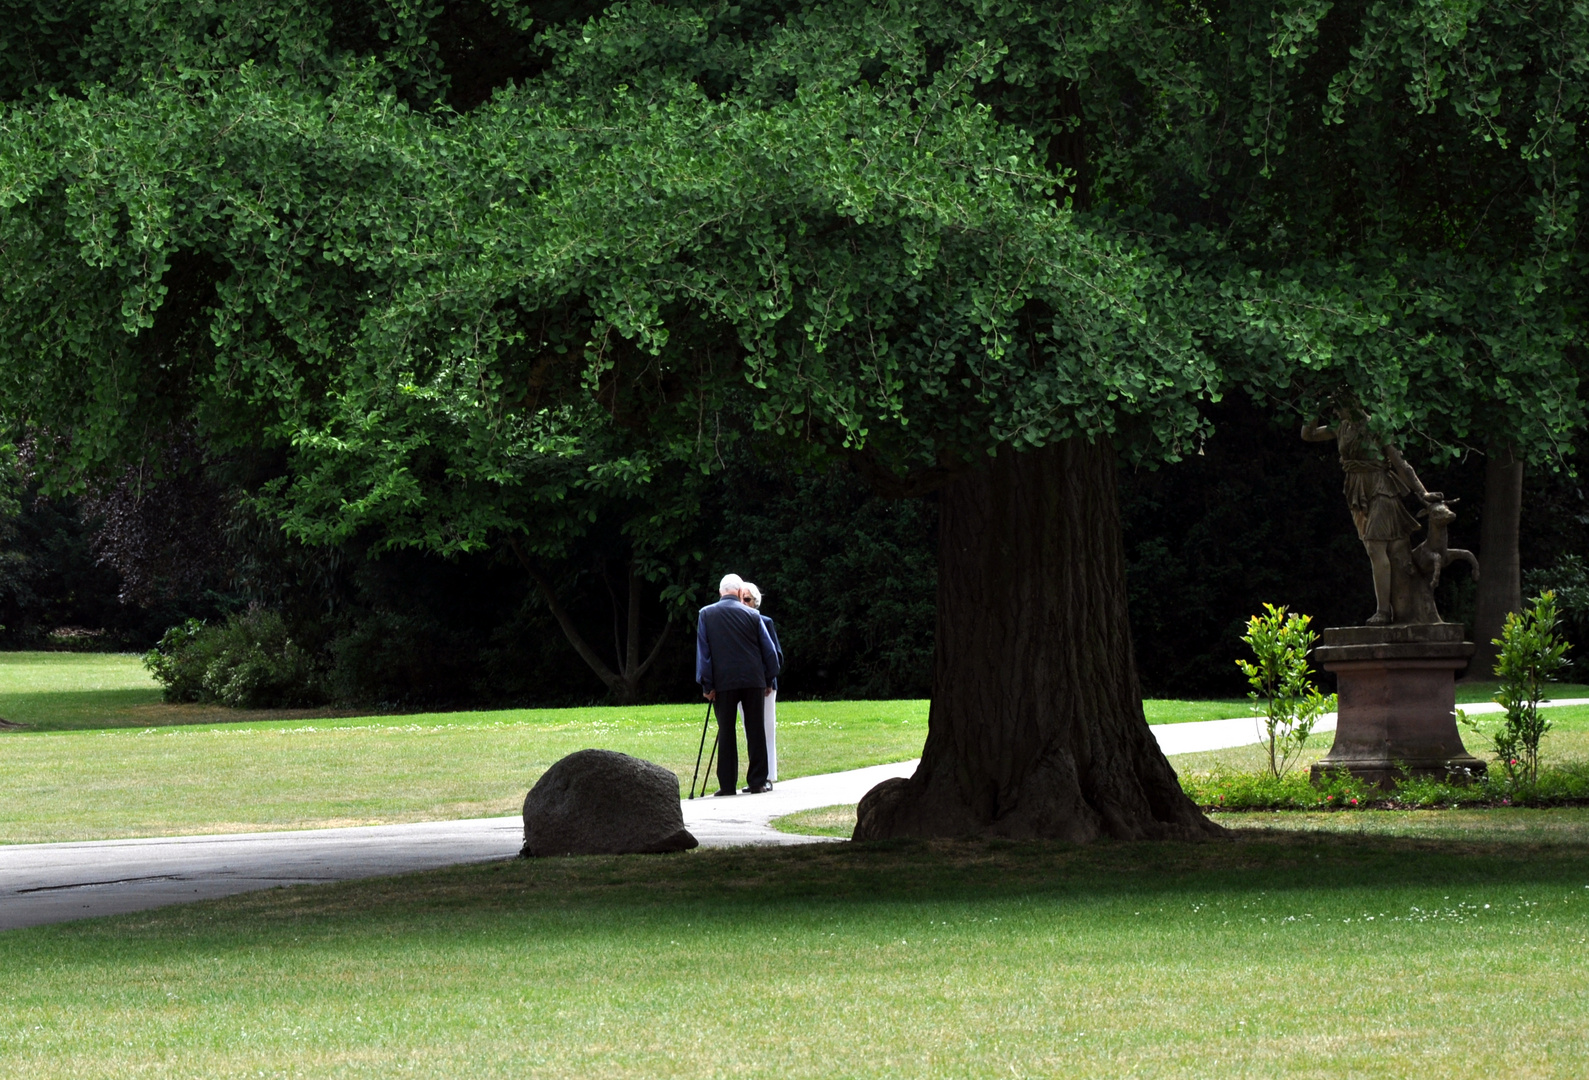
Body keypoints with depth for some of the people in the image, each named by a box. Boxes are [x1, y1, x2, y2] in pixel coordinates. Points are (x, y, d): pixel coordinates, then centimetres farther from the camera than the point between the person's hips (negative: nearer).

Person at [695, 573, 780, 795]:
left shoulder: (706, 615, 1)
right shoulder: (752, 616, 2)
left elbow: (703, 652, -1)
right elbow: (769, 650, 6)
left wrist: (706, 685, 2)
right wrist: (768, 680, 16)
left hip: (723, 683, 0)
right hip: (753, 681, 0)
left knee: (726, 732, 4)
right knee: (755, 731, 5)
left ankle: (727, 784, 1)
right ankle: (757, 782, 4)